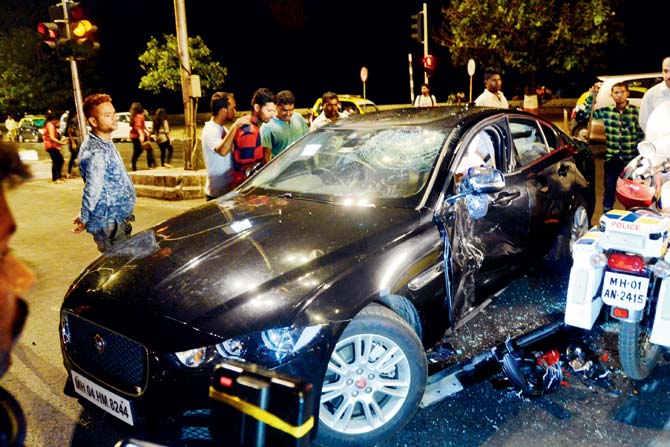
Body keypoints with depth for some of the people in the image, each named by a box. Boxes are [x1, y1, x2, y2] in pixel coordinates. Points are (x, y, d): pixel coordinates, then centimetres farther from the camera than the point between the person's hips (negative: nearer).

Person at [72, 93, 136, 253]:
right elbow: (92, 191, -24)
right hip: (109, 224, -9)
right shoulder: (95, 152, -24)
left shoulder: (106, 143, 9)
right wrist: (84, 220, -13)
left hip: (117, 219, 9)